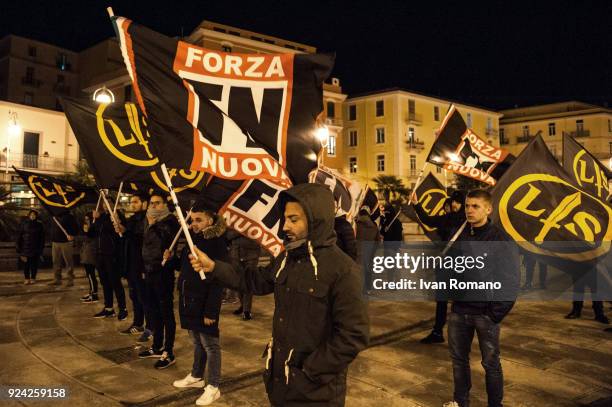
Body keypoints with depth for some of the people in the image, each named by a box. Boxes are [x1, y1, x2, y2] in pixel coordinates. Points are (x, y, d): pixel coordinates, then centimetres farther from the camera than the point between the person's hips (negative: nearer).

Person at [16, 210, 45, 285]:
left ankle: (33, 278, 14)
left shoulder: (39, 225, 3)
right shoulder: (24, 224, 2)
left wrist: (41, 248, -1)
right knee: (26, 263, 1)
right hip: (25, 247, 0)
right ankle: (26, 278, 11)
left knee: (34, 263, 3)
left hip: (35, 248, 0)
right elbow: (19, 236, 3)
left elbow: (42, 238, 5)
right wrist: (19, 247, -2)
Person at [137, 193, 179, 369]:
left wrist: (153, 226, -18)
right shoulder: (150, 221, 14)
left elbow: (165, 242, -21)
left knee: (166, 312, -2)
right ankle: (157, 347, 29)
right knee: (154, 311, 16)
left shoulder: (170, 221, -9)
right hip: (149, 270, 8)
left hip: (163, 272, -8)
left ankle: (169, 353, 6)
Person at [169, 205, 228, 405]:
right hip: (189, 300, 8)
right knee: (196, 341, 22)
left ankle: (213, 387, 16)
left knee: (209, 344, 4)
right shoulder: (192, 239, 8)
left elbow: (217, 282, -20)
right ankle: (196, 376, 38)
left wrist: (210, 311, -21)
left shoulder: (217, 244, -18)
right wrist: (170, 259, 0)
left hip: (205, 303, -8)